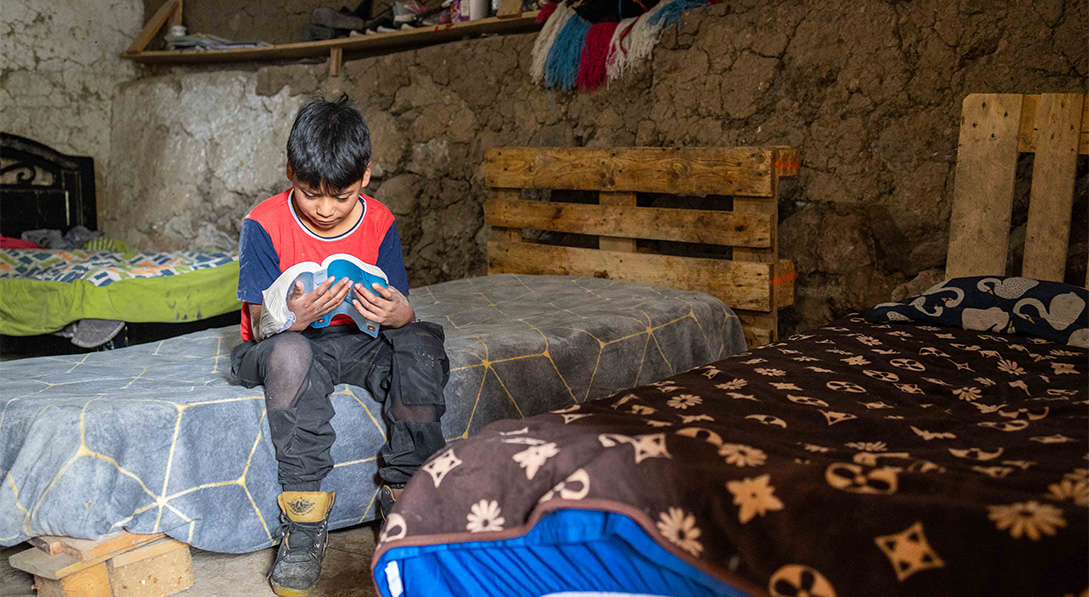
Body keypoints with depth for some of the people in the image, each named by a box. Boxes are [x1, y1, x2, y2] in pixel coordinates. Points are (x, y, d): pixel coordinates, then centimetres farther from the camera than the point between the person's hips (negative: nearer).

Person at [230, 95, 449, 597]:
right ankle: (304, 518, -32)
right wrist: (291, 316, -37)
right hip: (278, 348, -2)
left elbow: (397, 310, -4)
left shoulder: (378, 222, -3)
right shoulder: (265, 224, -10)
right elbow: (259, 324, -13)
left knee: (422, 342, -26)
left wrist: (399, 314, -29)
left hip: (354, 343, 3)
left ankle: (403, 493, -19)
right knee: (291, 353, -38)